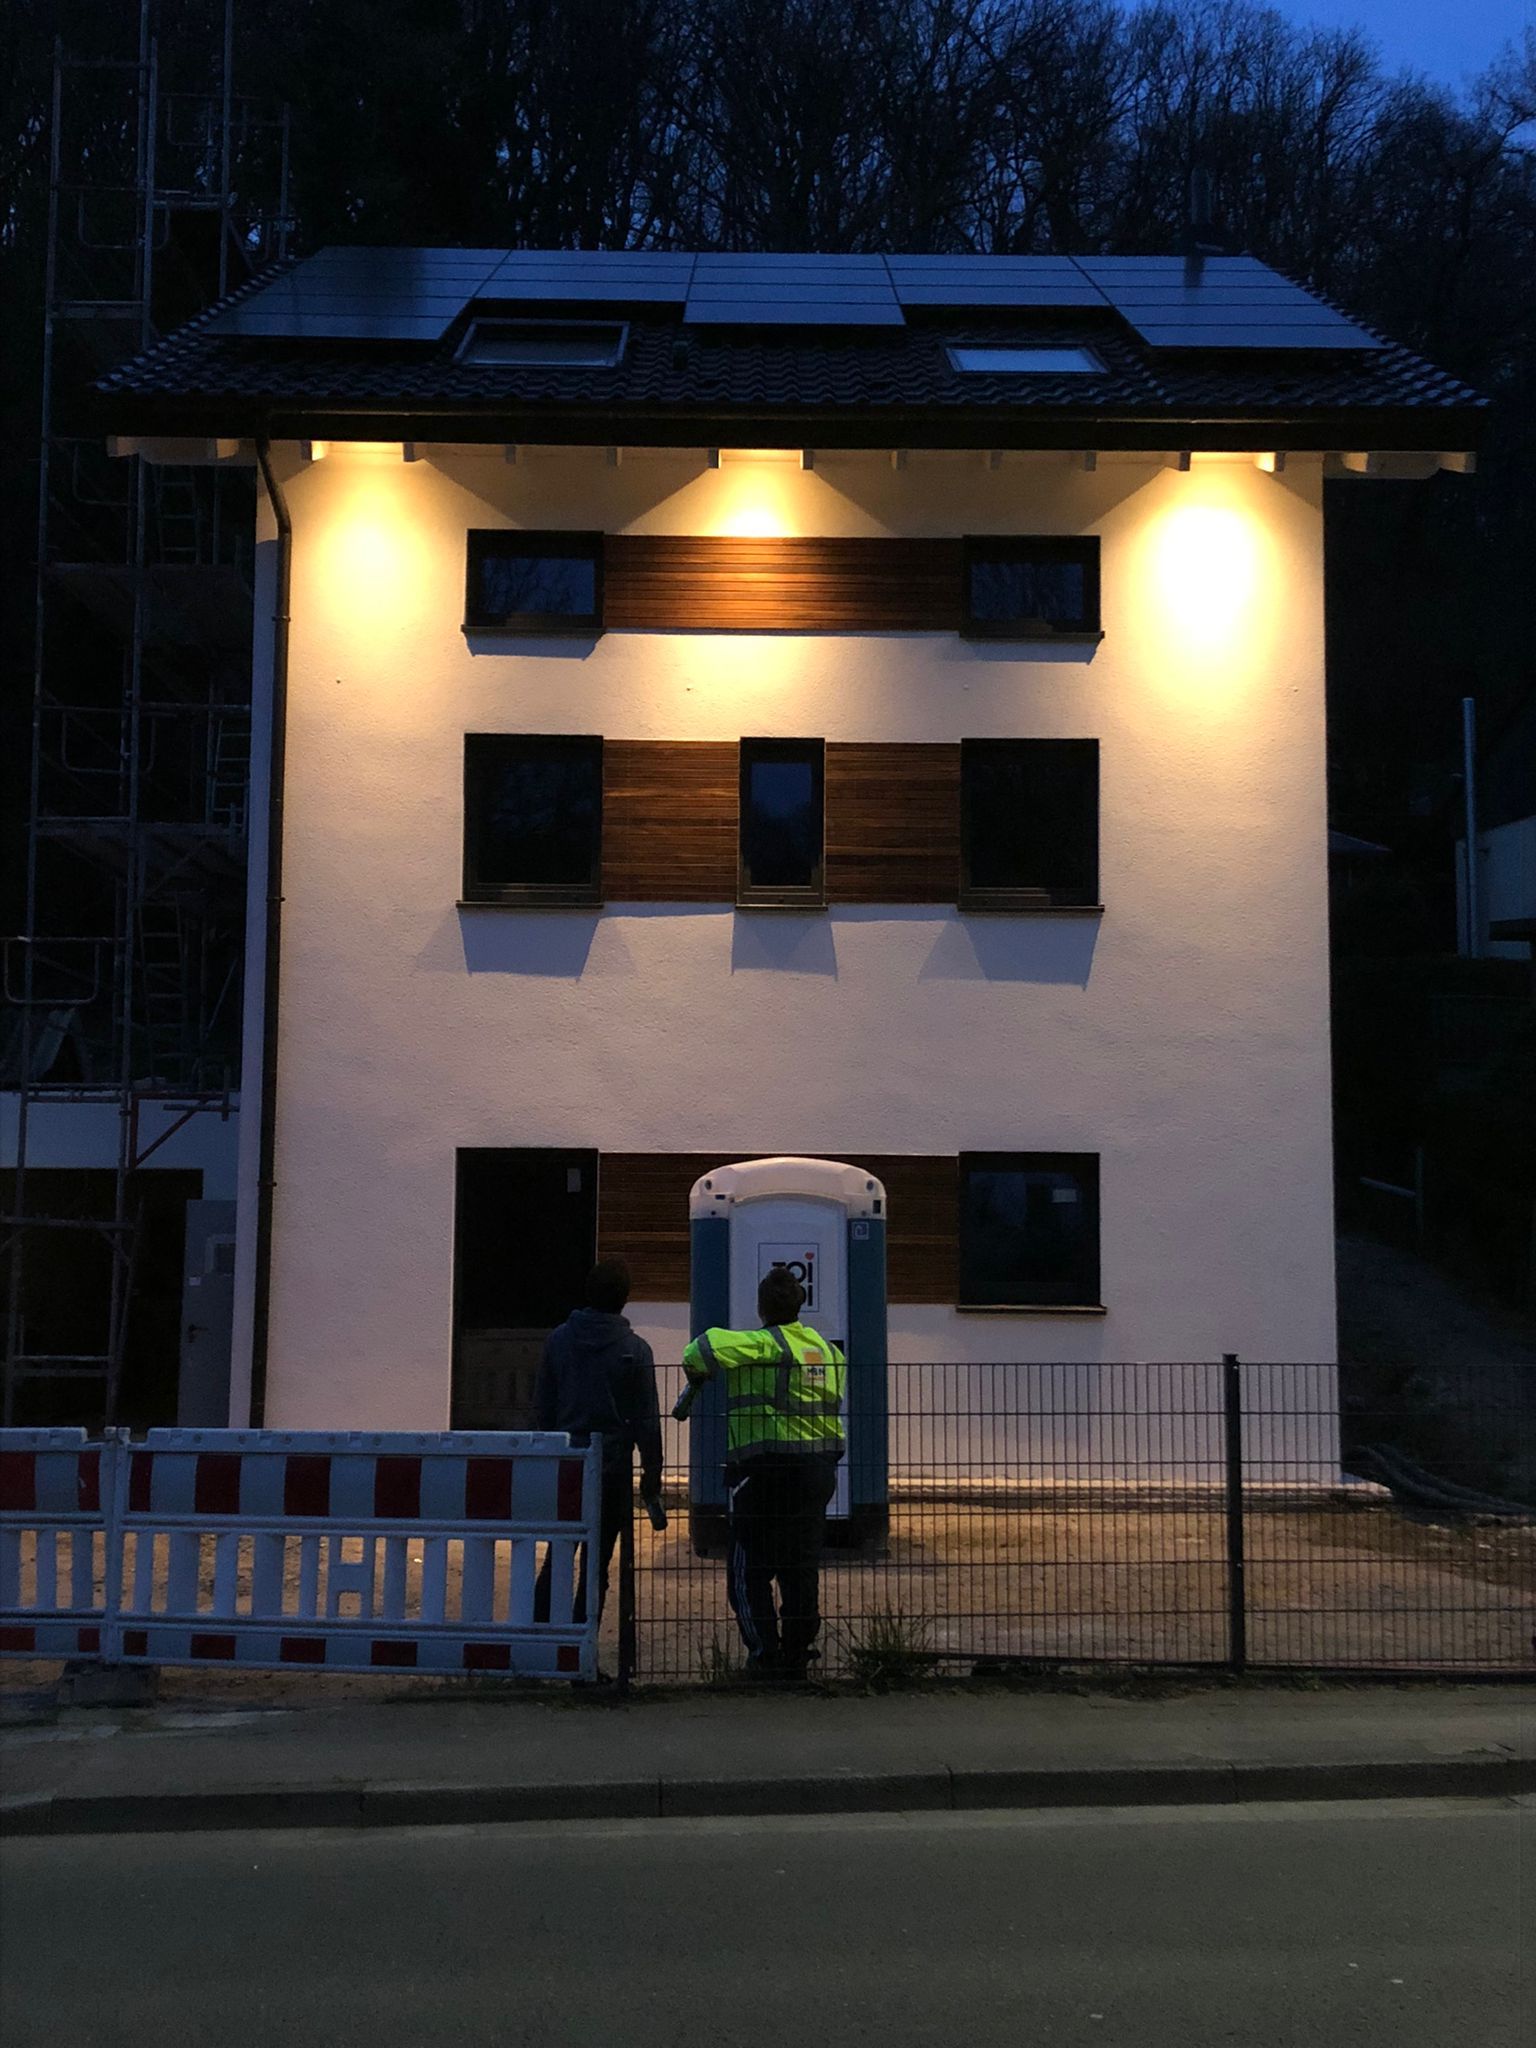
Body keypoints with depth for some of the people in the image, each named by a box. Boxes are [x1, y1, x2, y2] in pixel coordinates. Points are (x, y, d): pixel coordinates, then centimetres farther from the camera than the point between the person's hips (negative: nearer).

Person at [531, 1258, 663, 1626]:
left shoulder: (558, 1340, 2)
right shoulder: (635, 1350, -6)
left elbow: (541, 1409, 6)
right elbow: (647, 1420, -5)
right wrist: (652, 1475, 1)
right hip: (612, 1466, -3)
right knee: (596, 1561, 5)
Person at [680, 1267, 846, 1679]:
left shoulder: (763, 1344, -11)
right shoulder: (827, 1348, 10)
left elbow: (706, 1347, -23)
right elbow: (835, 1398, 16)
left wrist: (696, 1374, -4)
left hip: (766, 1470, -6)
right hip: (819, 1468, 6)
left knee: (749, 1571, 4)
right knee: (802, 1569, 13)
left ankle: (765, 1655, -1)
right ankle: (797, 1655, 16)